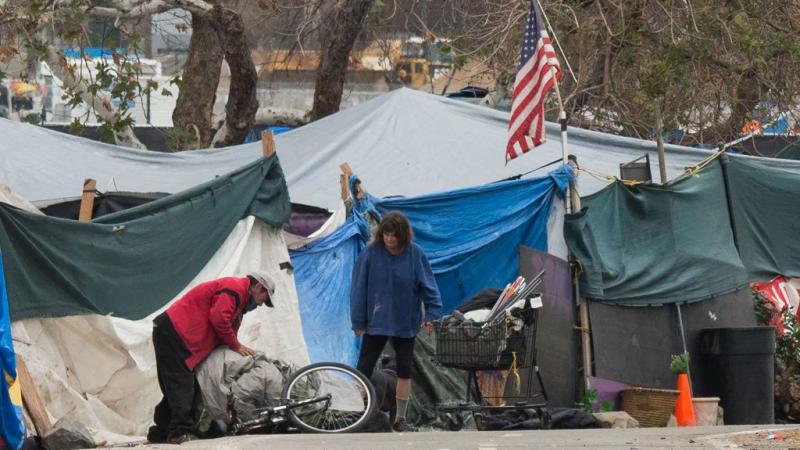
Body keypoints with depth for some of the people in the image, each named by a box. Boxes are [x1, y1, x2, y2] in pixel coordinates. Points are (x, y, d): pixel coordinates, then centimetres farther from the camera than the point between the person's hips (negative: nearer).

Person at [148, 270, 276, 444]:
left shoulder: (238, 294, 24)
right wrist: (236, 346, -9)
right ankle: (181, 432, -21)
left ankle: (161, 431, 13)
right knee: (182, 385, -16)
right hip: (174, 332, -11)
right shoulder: (235, 288, -10)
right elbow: (219, 319, -20)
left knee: (177, 387, 11)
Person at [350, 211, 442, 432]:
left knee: (404, 371, 7)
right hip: (376, 322, -1)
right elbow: (359, 288, -7)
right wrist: (358, 321, -6)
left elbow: (428, 285, -3)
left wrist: (432, 313, -11)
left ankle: (400, 419, 18)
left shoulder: (415, 254, -10)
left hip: (405, 323, 1)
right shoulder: (370, 254, -13)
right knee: (364, 369, 0)